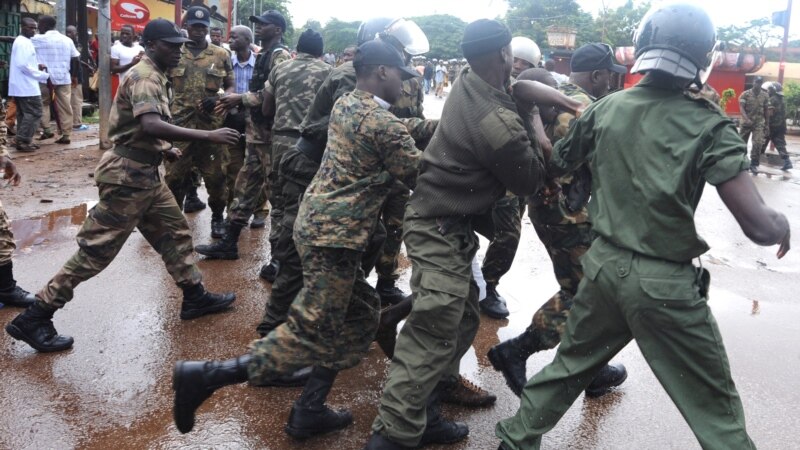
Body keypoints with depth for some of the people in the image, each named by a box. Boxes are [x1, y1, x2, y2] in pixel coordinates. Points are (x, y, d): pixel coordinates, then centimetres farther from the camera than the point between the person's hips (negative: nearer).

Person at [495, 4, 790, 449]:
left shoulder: (605, 108, 0)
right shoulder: (708, 126, -14)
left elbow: (555, 166, 15)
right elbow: (759, 227, -18)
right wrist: (782, 223, 4)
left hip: (605, 264, 5)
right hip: (665, 283, -4)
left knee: (569, 366, 26)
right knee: (718, 413, 12)